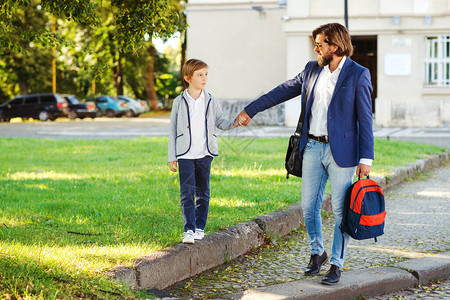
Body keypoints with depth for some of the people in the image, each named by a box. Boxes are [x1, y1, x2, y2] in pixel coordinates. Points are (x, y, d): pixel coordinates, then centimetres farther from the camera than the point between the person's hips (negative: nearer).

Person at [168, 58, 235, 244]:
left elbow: (220, 122, 9)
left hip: (205, 153, 2)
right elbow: (173, 130, 7)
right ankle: (189, 229, -12)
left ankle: (200, 227, 18)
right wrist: (172, 157, 5)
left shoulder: (211, 101, 6)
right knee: (187, 192, -10)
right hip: (185, 154, -2)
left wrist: (233, 123, -15)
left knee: (202, 192, 8)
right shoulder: (179, 102, 3)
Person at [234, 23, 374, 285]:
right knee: (309, 206, 8)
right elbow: (283, 91, 18)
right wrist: (250, 111, 18)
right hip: (312, 147, 5)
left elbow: (365, 119, -8)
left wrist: (366, 158, -12)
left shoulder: (358, 75, -7)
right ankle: (317, 253, 29)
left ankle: (337, 264, 13)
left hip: (341, 150, -5)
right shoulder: (312, 70, 9)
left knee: (341, 210, 1)